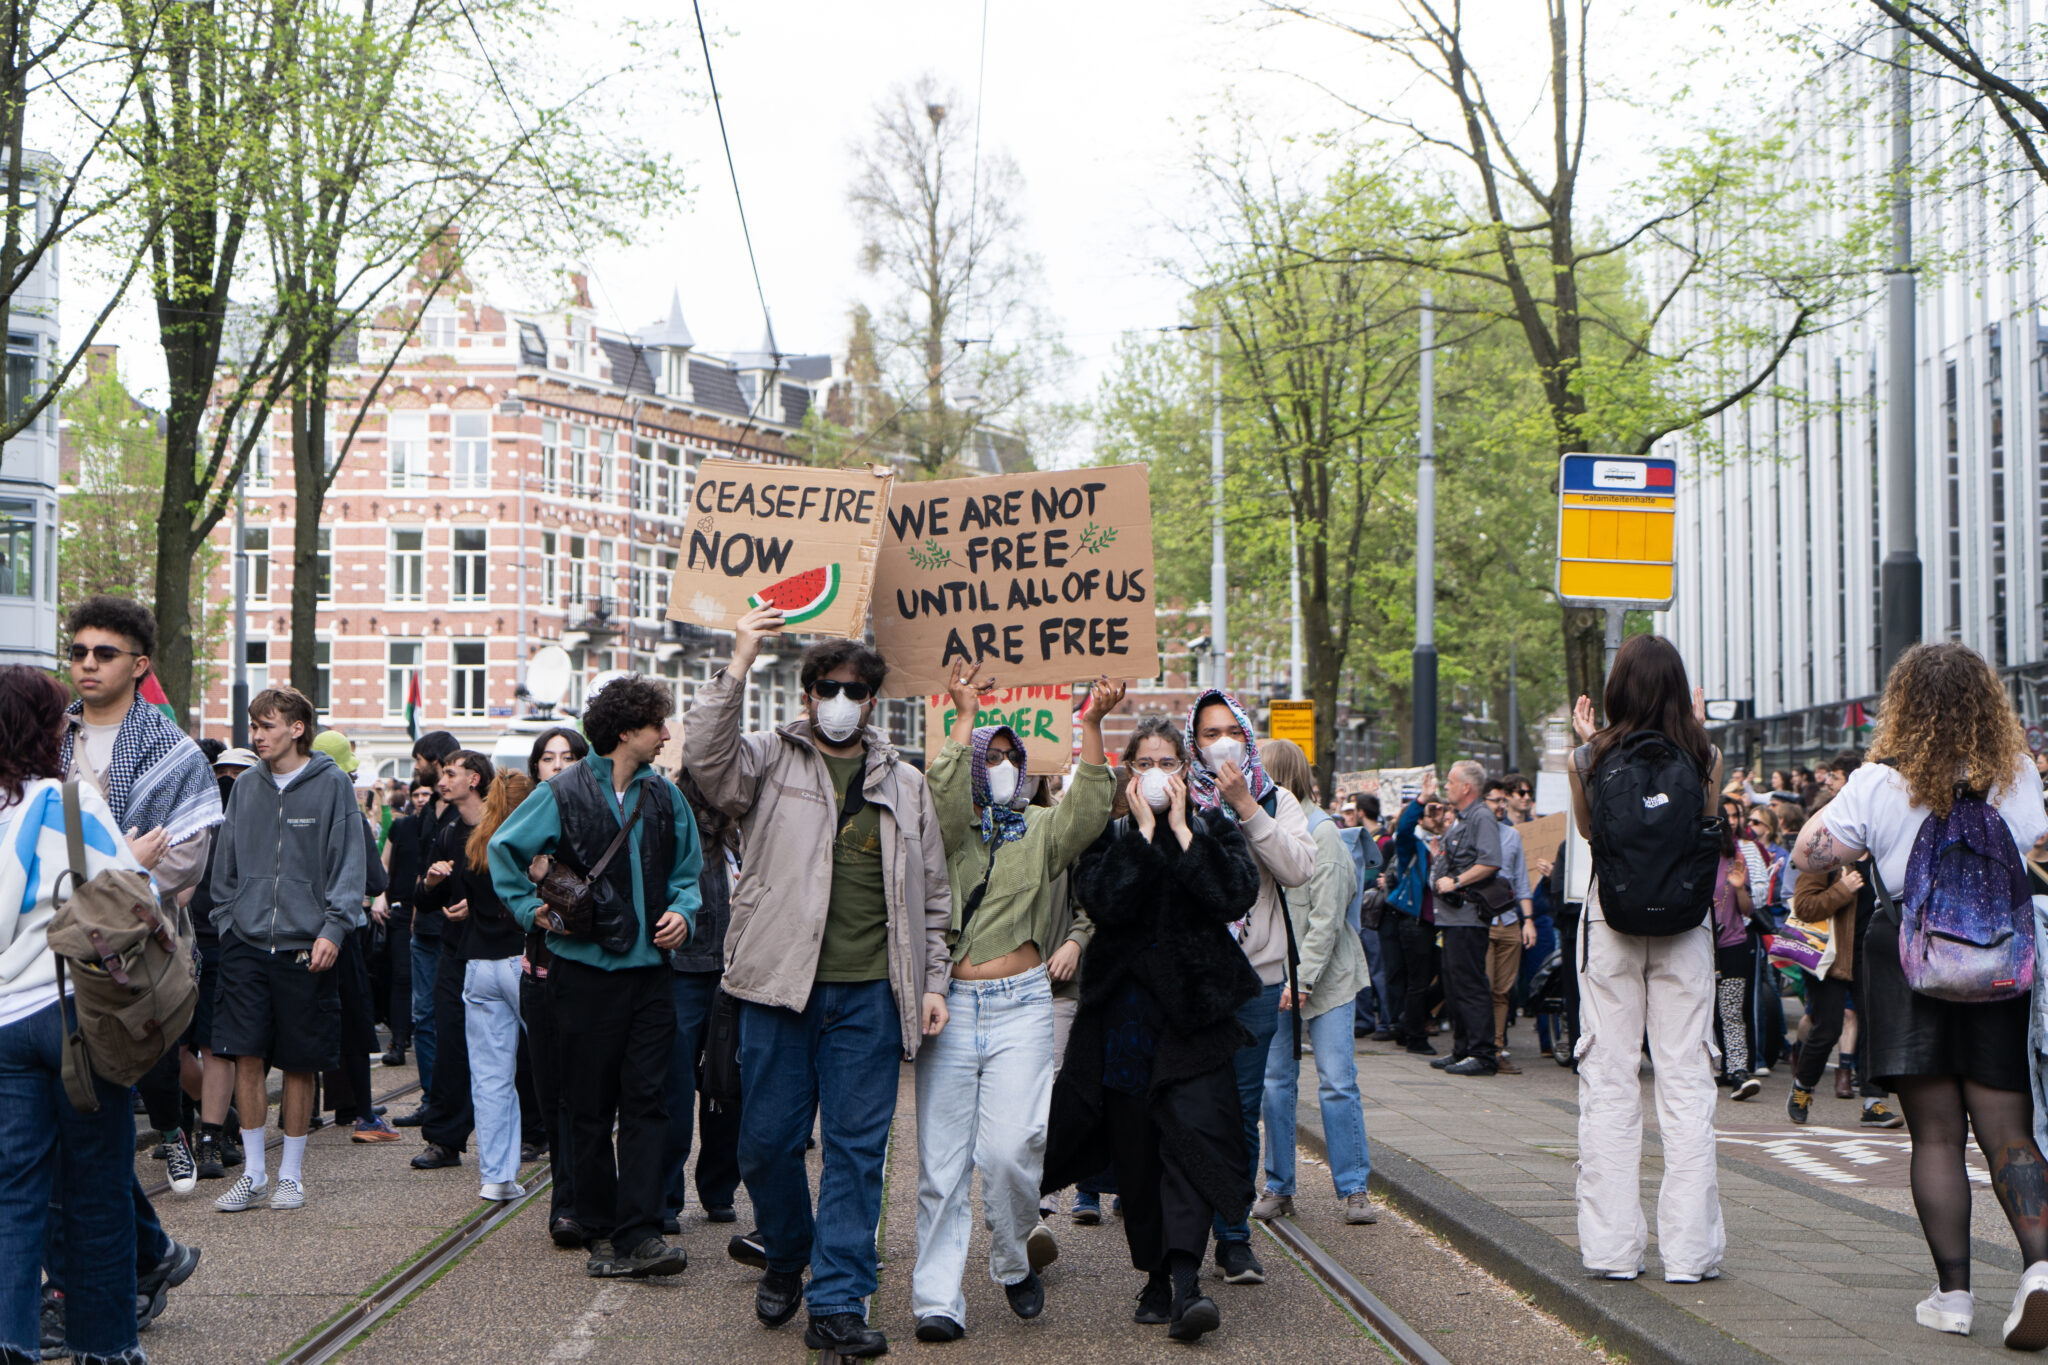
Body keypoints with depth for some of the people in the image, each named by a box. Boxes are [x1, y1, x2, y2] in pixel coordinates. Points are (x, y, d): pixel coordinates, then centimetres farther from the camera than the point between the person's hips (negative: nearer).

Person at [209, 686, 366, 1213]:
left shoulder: (331, 785, -3)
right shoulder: (246, 787, 9)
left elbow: (349, 864, -5)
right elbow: (227, 867, 16)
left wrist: (333, 929, -13)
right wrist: (225, 919, 7)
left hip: (306, 947, -3)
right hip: (246, 943, 3)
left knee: (300, 1064, 4)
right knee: (247, 1057, -1)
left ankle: (291, 1173, 15)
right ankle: (253, 1173, 10)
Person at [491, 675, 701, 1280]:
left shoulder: (664, 797, 9)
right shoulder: (564, 793, -4)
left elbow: (687, 872, 19)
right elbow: (504, 851, 6)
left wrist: (681, 912, 0)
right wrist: (532, 909, -3)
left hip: (649, 967, 3)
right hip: (586, 969, -3)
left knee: (645, 1100, -5)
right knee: (590, 1108, 4)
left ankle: (639, 1235, -8)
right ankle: (602, 1232, 13)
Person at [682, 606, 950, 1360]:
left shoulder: (904, 785, 13)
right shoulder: (771, 761, 6)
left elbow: (932, 896, 16)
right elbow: (706, 758, -17)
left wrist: (933, 981, 8)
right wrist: (737, 665, -22)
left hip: (868, 994, 1)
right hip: (780, 985, -1)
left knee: (856, 1147, 0)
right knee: (768, 1141, 5)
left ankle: (837, 1304, 5)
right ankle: (786, 1260, 31)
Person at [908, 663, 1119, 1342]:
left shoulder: (1039, 829, 13)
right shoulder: (944, 831, 9)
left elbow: (1089, 811, -5)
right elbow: (942, 796, -13)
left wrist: (1091, 726, -14)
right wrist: (965, 716, -14)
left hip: (1020, 1005, 0)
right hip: (948, 1005, 0)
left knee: (1009, 1147, -12)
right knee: (942, 1158, 0)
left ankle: (1015, 1257, 16)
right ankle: (938, 1299, 5)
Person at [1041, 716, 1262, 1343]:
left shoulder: (1215, 828, 8)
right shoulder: (1108, 835, 8)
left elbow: (1238, 896, -11)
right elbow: (1103, 899, -12)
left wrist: (1181, 828, -9)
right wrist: (1145, 829, -11)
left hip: (1195, 1010, -1)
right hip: (1126, 1012, 1)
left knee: (1194, 1133, -15)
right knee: (1136, 1149, 4)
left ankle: (1184, 1280, -22)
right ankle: (1154, 1276, 15)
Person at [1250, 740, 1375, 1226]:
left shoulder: (1321, 831, -10)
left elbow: (1326, 916, -14)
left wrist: (1302, 979, -18)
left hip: (1325, 976, -5)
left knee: (1337, 1082, -5)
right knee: (1276, 1081, 4)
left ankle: (1354, 1189, 2)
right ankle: (1278, 1188, 13)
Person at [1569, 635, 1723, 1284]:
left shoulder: (1589, 760, -6)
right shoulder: (1704, 756, -5)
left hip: (1609, 917, 0)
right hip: (1683, 922, 0)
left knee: (1608, 1083, 6)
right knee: (1685, 1081, 4)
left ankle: (1612, 1247, 7)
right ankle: (1689, 1249, 4)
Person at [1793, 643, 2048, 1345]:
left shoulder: (1878, 785, -8)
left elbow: (1808, 855, -2)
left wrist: (1839, 798, 12)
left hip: (1909, 964, -1)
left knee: (1936, 1136, 5)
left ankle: (1953, 1291, 7)